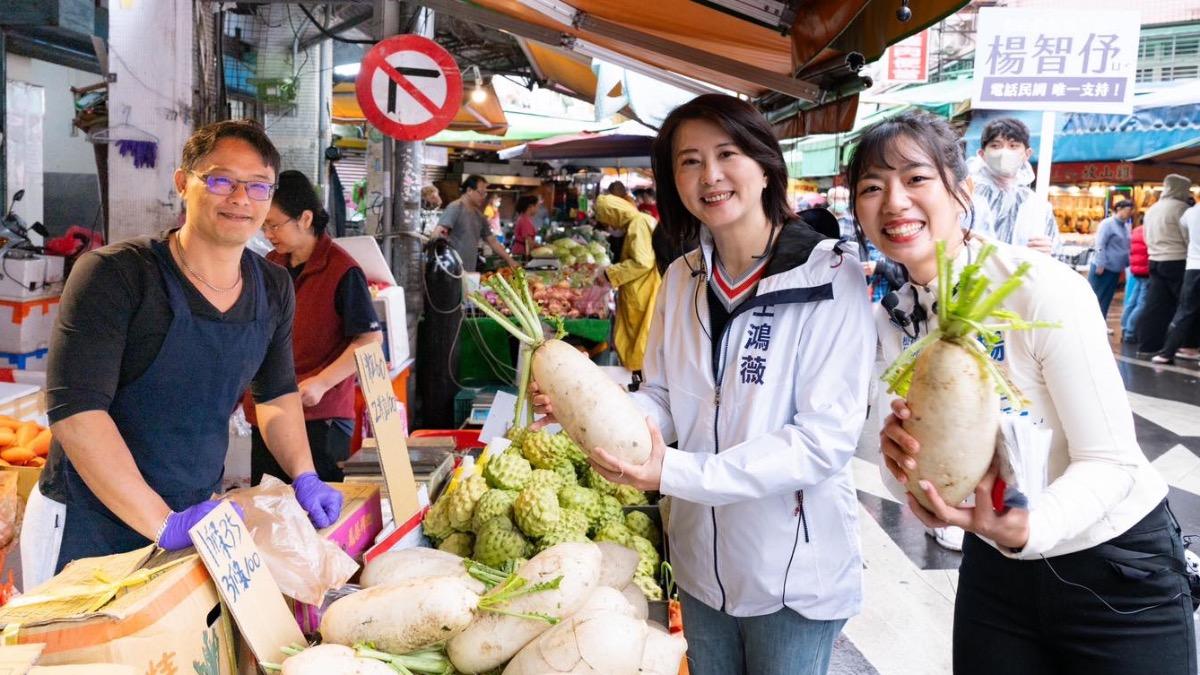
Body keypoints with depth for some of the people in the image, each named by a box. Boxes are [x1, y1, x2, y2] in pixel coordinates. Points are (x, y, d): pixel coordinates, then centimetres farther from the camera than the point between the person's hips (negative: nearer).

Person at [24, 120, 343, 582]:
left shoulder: (273, 289, 1)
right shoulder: (114, 274, -17)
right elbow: (74, 407, -24)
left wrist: (304, 477, -1)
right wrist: (164, 523, -30)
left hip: (196, 516, 5)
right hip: (90, 527, -5)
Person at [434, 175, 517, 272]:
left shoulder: (479, 215, 16)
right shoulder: (455, 208, -8)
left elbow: (492, 241, 21)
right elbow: (437, 235, -18)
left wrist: (510, 261, 15)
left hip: (470, 271, 7)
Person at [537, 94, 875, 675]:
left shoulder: (829, 277, -16)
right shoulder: (682, 279, 1)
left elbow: (825, 439, -21)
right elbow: (664, 402, 5)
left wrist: (677, 472, -28)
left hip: (793, 575, -4)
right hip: (702, 564, 5)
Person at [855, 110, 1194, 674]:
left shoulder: (1043, 289, -23)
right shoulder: (893, 313, -6)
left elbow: (1112, 462, -21)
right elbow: (914, 475, -4)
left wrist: (1027, 530, -38)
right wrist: (898, 451, -27)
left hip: (1116, 567, -4)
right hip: (994, 569, 5)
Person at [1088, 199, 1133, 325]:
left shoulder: (1125, 226, 12)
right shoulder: (1108, 224, -12)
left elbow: (1126, 247, 20)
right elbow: (1100, 245, -17)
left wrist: (1128, 263, 17)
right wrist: (1101, 265, -20)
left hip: (1115, 269, 8)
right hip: (1102, 268, -8)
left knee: (1106, 299, 11)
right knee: (1095, 297, -4)